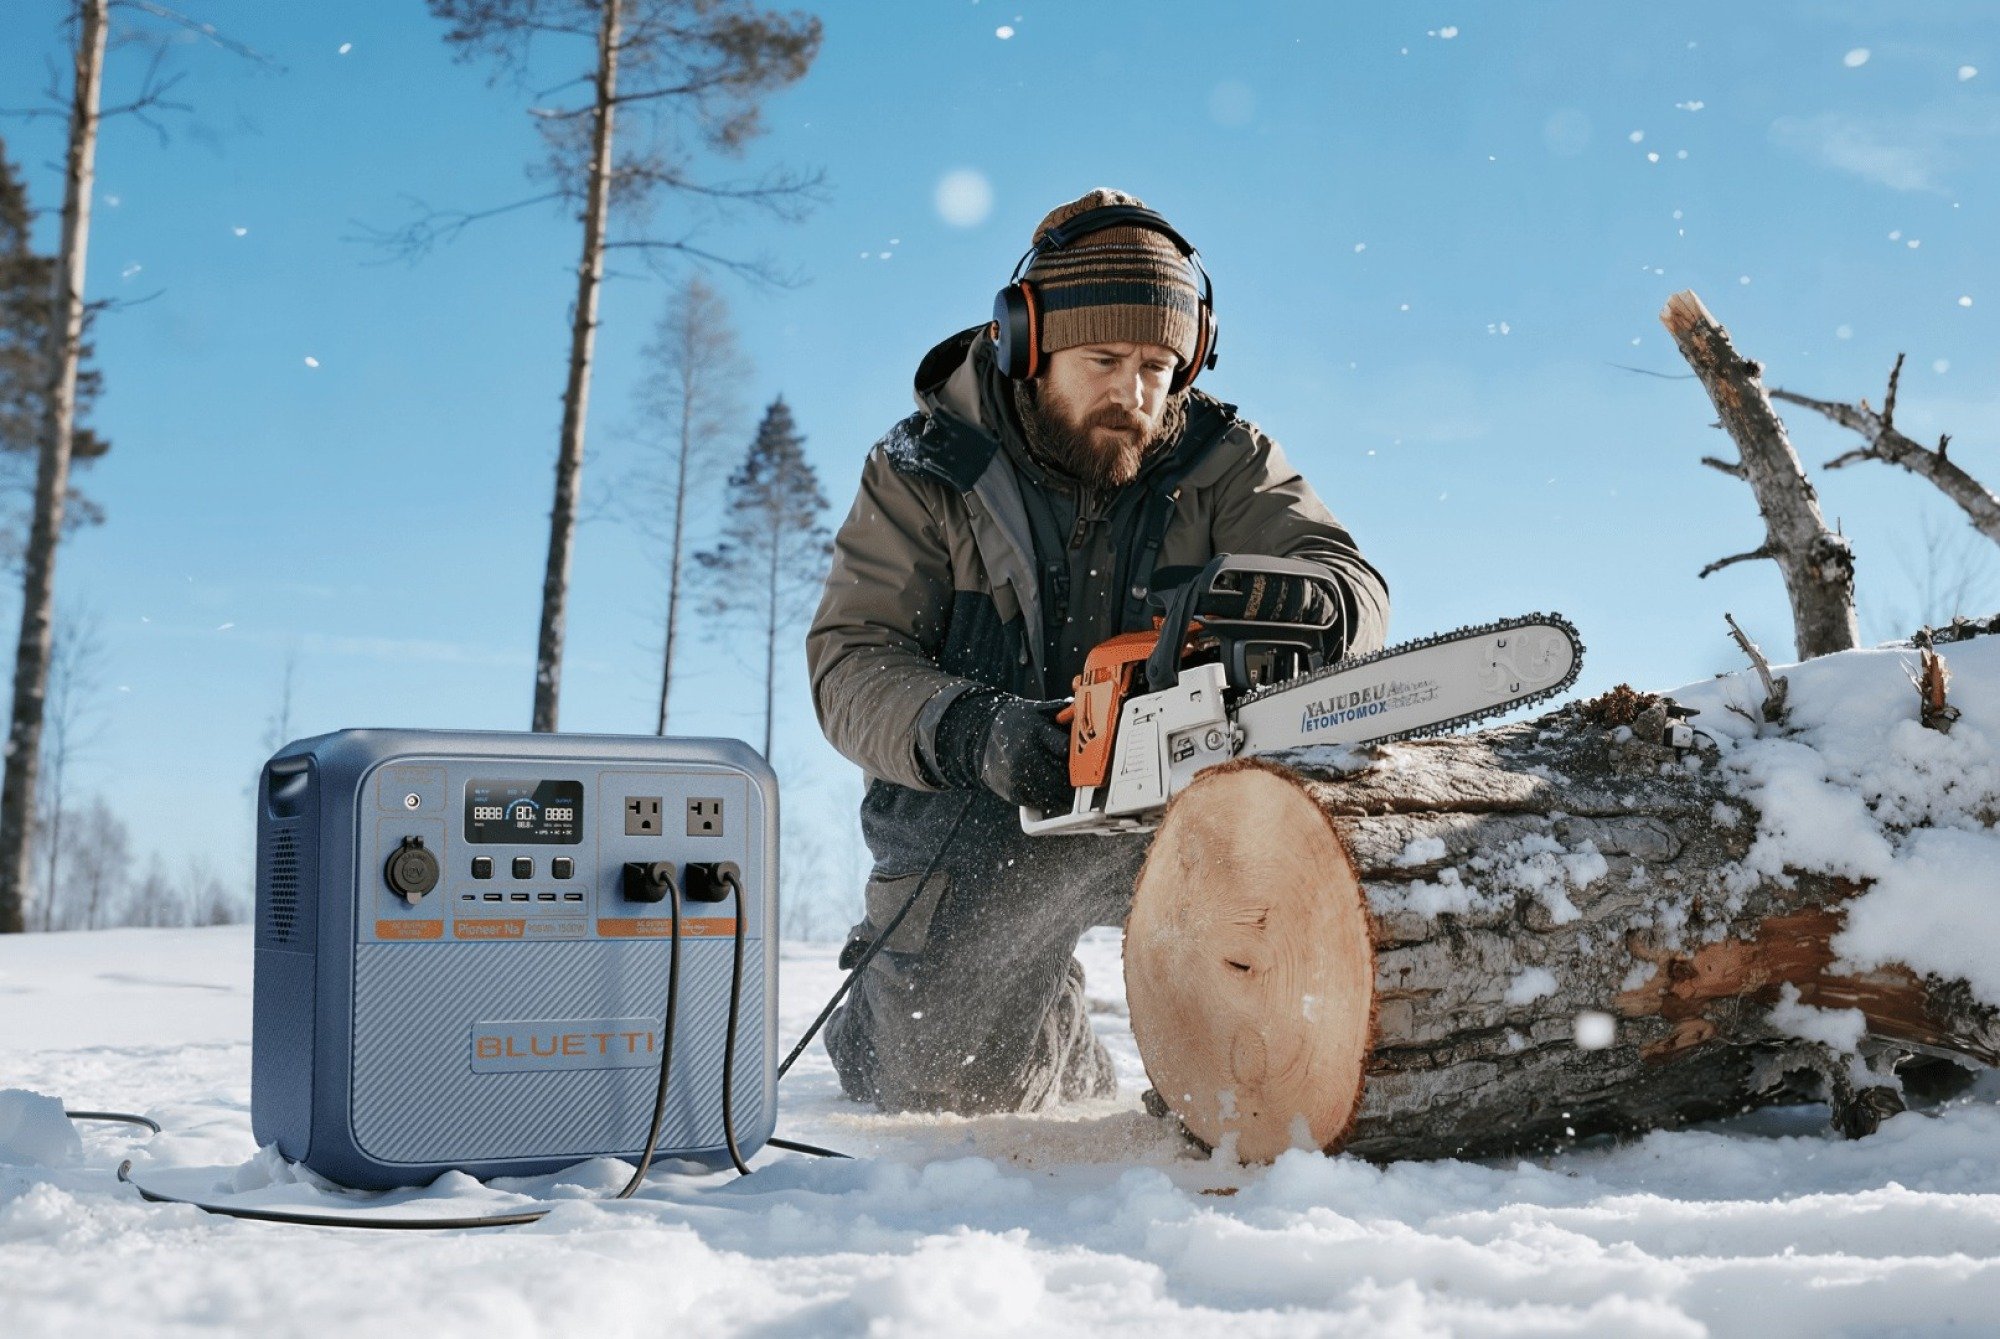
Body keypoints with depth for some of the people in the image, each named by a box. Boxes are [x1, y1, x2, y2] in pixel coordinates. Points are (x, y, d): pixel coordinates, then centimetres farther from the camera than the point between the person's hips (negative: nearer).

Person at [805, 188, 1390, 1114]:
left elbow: (1352, 586, -15)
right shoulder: (924, 473, -8)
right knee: (950, 1094, -6)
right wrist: (971, 732, -34)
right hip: (973, 824, -1)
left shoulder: (1220, 461, -4)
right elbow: (852, 663, -14)